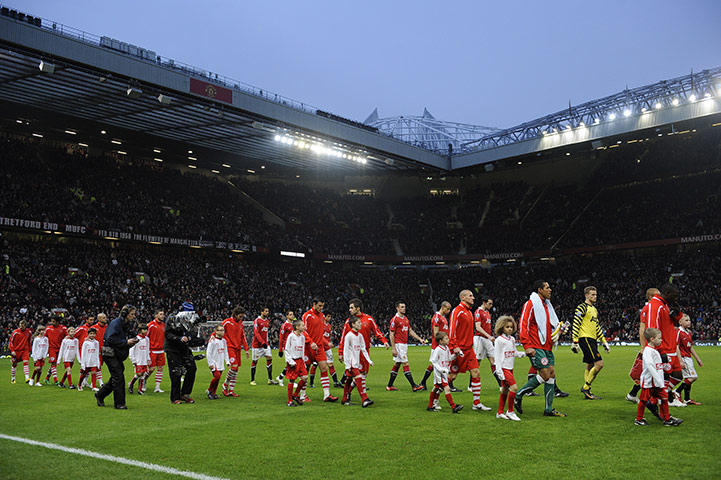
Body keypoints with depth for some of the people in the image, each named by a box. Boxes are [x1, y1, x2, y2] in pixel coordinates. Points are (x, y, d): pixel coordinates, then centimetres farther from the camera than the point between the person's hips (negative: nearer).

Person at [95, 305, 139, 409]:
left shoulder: (125, 324, 14)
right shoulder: (116, 323, -14)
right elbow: (110, 339, -24)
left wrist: (131, 342, 3)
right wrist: (126, 342, -20)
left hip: (118, 355, 9)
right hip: (110, 354, -9)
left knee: (116, 378, 14)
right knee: (119, 378, -9)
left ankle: (100, 395, 33)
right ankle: (120, 404, -2)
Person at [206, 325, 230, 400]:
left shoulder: (224, 341, 11)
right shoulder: (212, 341, -11)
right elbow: (208, 353, -10)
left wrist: (227, 361, 13)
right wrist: (210, 363, -11)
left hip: (221, 364, 7)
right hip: (214, 363, -7)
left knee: (218, 378, 5)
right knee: (217, 376, -18)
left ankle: (213, 393, 16)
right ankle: (209, 391, 1)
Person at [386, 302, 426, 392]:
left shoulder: (406, 318, 14)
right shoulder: (395, 319, -11)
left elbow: (410, 331, 18)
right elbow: (391, 334, -13)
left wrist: (420, 339, 7)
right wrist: (393, 348, -17)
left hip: (404, 344, 8)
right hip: (398, 345, -8)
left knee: (397, 364, 11)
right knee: (406, 364, -8)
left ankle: (389, 386, 17)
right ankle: (414, 386, -7)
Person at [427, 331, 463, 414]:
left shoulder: (446, 348, 7)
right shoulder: (437, 349, -17)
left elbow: (449, 358, 17)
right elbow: (433, 361, -15)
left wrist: (455, 354, -1)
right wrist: (441, 369, -23)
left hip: (445, 372, 9)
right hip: (439, 372, -9)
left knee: (436, 388, 16)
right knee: (447, 388, -15)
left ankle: (430, 406, 26)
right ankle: (453, 407, -18)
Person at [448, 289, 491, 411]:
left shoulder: (469, 312, 16)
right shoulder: (457, 311, -11)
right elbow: (452, 329, -16)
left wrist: (470, 345, 19)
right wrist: (455, 346, -21)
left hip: (468, 349, 8)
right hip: (458, 349, -8)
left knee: (476, 373, 0)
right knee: (452, 375, -1)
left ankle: (477, 403, 5)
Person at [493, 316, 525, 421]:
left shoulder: (512, 339, 12)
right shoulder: (499, 340, -10)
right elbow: (497, 356, -12)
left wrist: (525, 353, 2)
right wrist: (499, 371, -16)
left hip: (510, 368, 7)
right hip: (503, 368, -7)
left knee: (505, 390, 11)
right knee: (514, 387, -16)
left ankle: (500, 413, 18)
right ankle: (510, 411, -4)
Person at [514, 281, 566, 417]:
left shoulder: (546, 304, 18)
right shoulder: (530, 304, -9)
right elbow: (523, 326, -15)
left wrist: (558, 328, 12)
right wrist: (527, 346, -21)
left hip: (547, 347, 9)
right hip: (536, 347, -9)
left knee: (552, 374, 4)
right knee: (545, 375, -13)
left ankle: (549, 409, 10)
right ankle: (518, 395, 0)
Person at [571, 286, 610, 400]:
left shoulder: (594, 309, 20)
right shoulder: (582, 307, -8)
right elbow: (576, 325, -14)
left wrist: (604, 341, 23)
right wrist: (575, 342, -19)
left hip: (593, 340, 9)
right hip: (585, 338, -9)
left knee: (590, 366, 11)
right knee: (599, 363, -15)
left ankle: (587, 393, 17)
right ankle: (586, 387, -6)